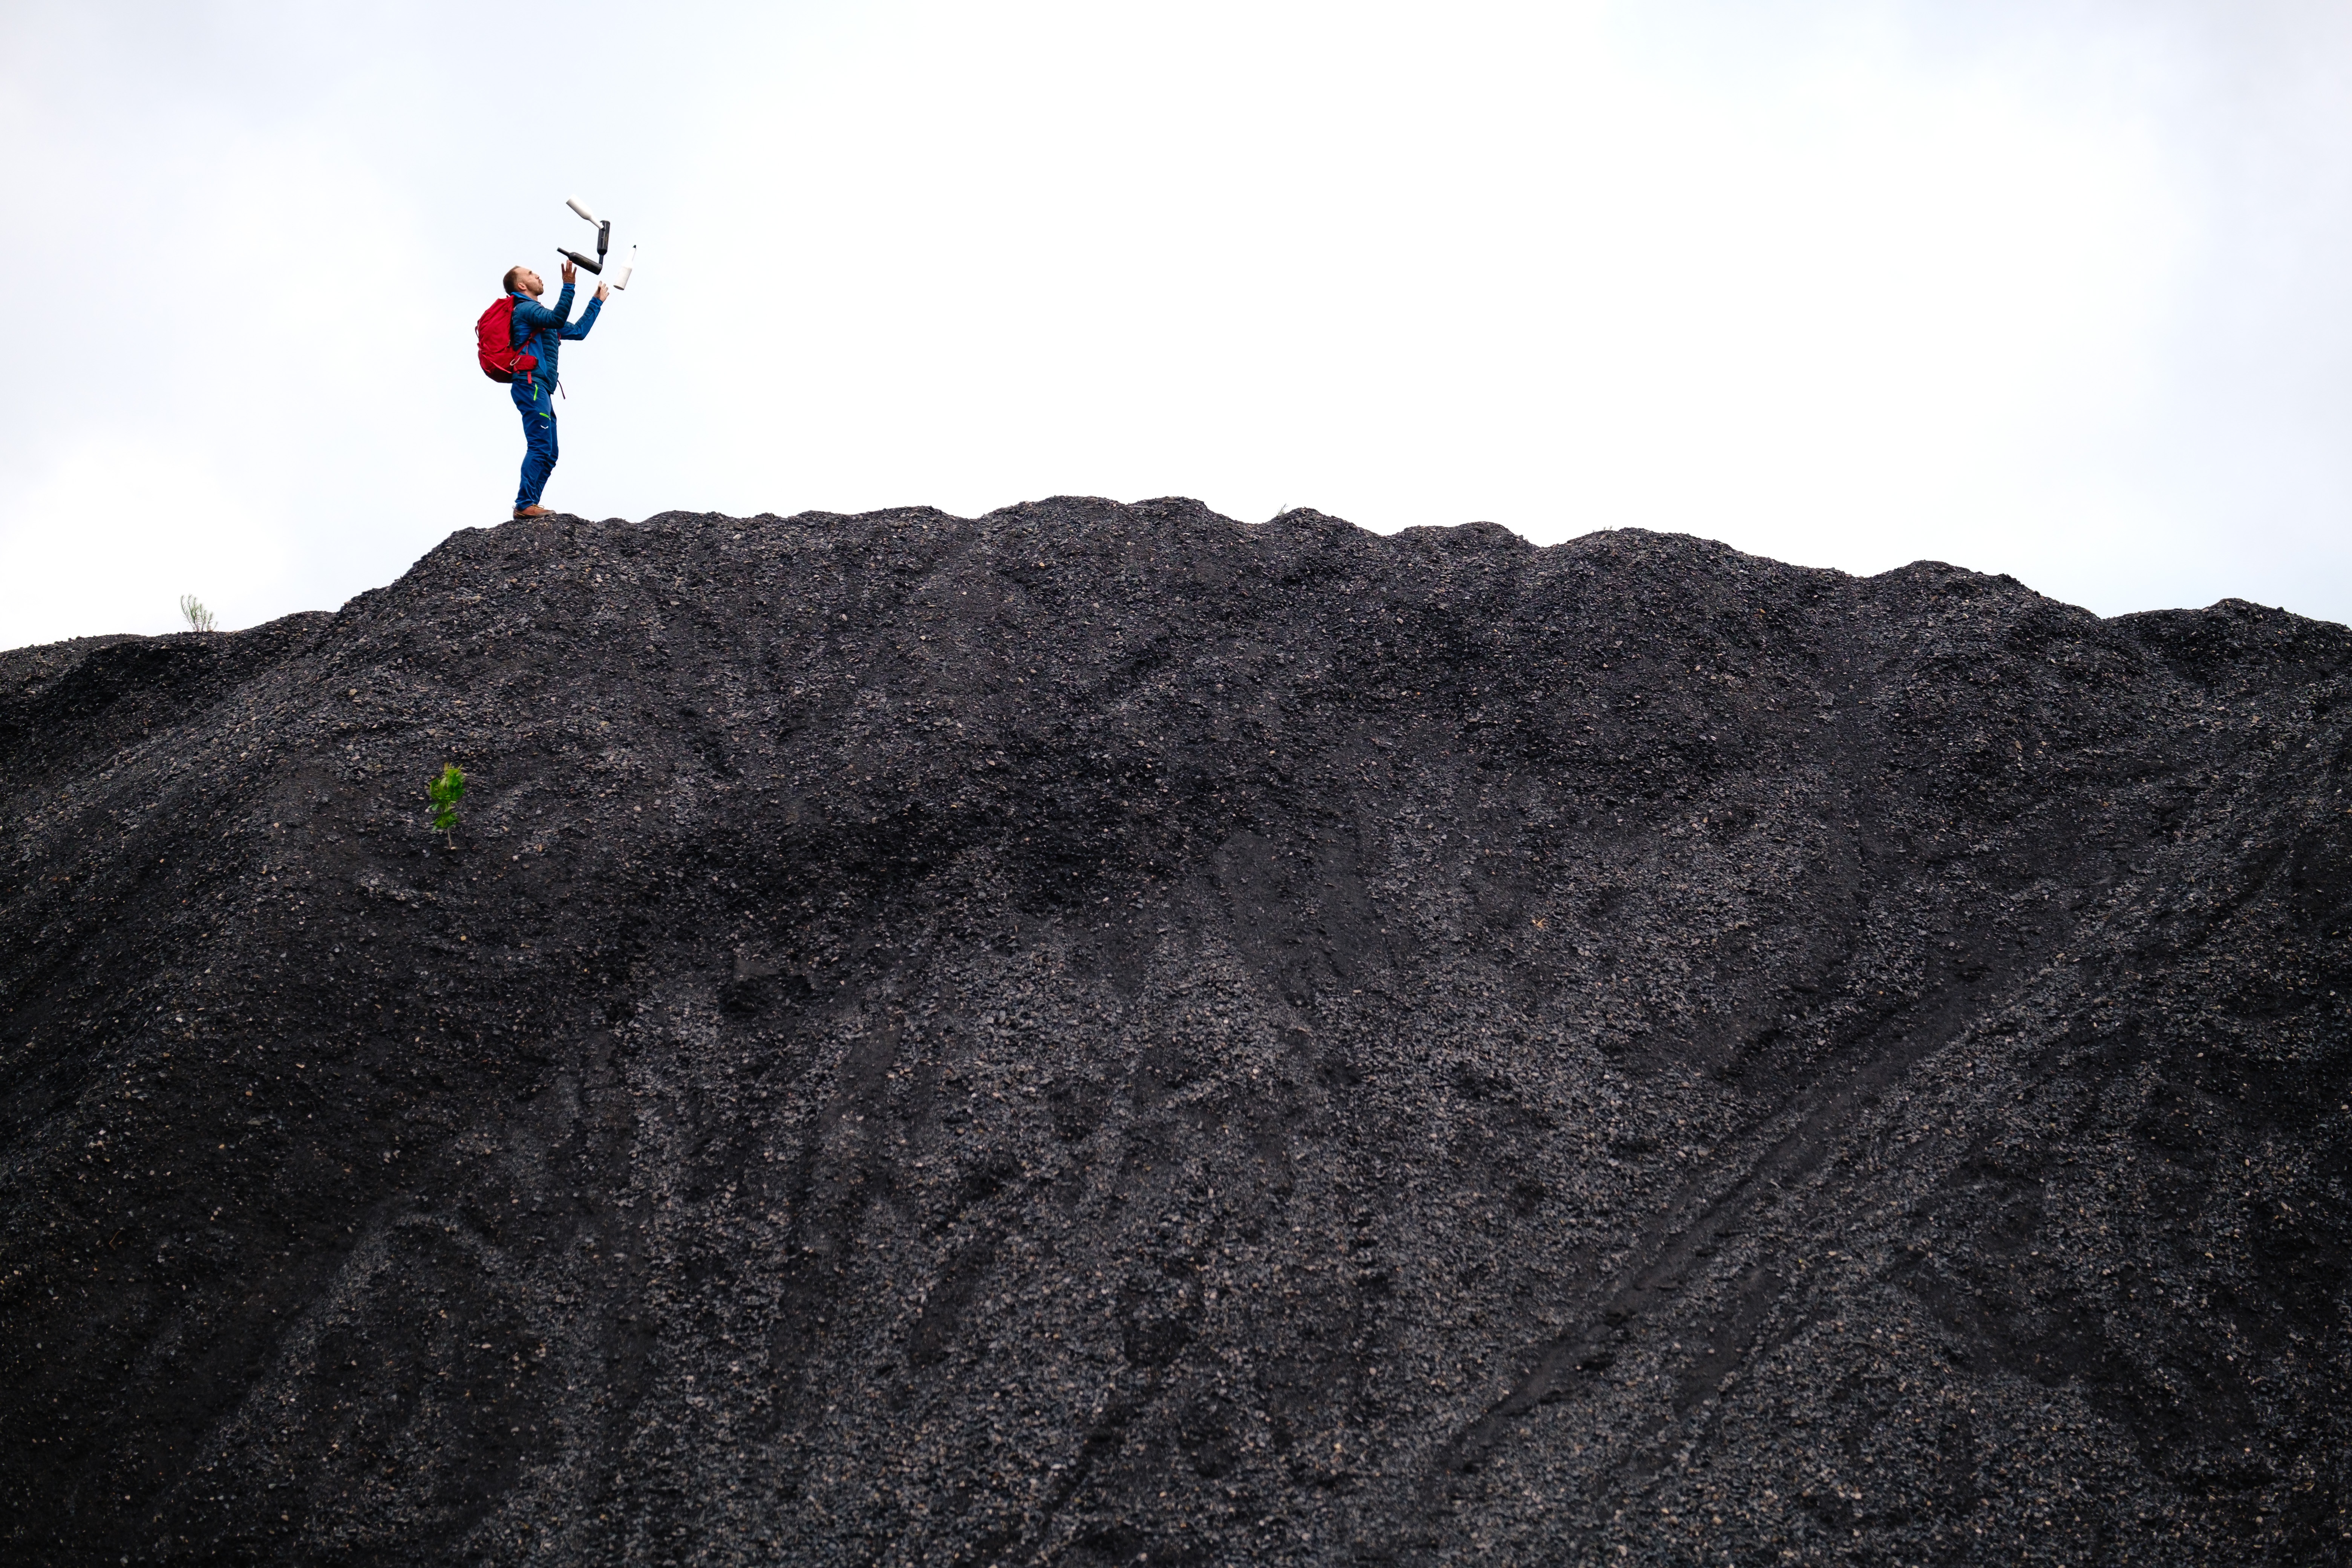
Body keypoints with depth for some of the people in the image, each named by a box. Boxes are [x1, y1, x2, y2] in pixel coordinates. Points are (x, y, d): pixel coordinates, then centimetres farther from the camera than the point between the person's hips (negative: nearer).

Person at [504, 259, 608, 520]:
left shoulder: (537, 313, 28)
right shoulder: (525, 309, -2)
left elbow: (578, 331, 32)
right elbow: (557, 319, -22)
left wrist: (597, 302, 36)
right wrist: (568, 285, -29)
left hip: (539, 390, 10)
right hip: (531, 384, -10)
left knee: (548, 454, 6)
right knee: (540, 447, -18)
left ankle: (529, 506, 3)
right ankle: (525, 505, -22)